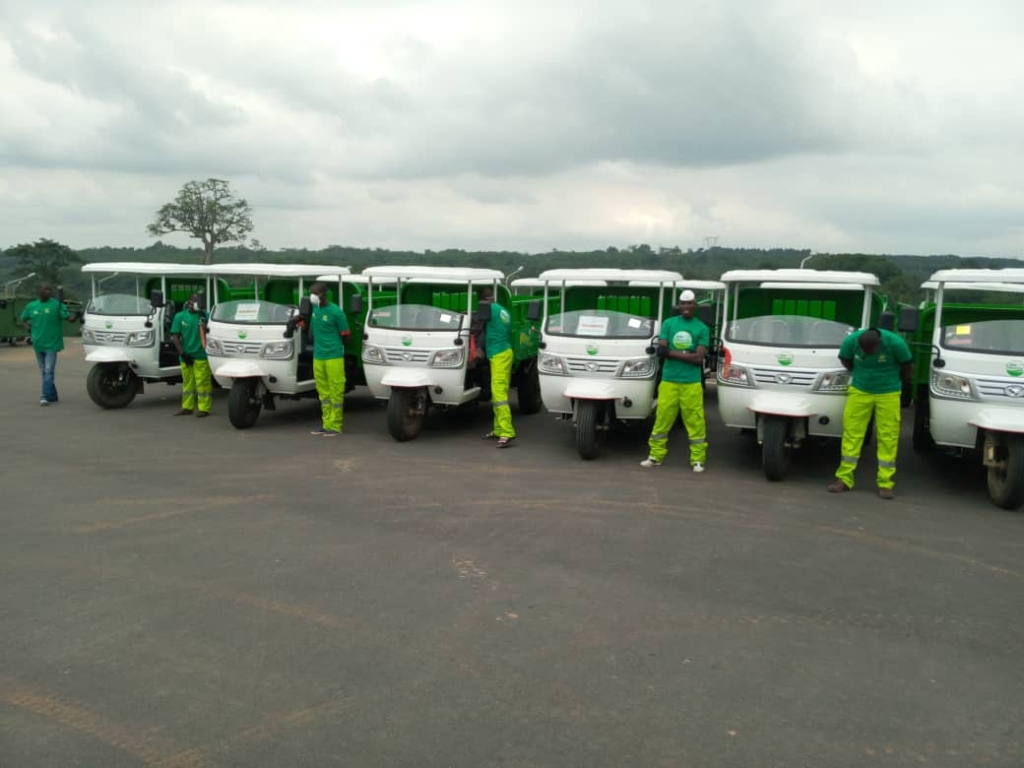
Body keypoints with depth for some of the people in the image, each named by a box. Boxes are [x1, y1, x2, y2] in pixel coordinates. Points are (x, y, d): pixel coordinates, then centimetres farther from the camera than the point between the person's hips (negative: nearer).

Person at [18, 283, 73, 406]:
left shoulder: (57, 305, -6)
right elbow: (21, 320, 17)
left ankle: (46, 396, -11)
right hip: (38, 344, 5)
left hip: (51, 344, -5)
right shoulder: (31, 306, 7)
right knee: (44, 371, 12)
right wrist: (28, 327, -3)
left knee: (49, 371, -11)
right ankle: (53, 396, 21)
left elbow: (68, 317, -16)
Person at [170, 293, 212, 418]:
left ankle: (204, 408, 1)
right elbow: (174, 337, 3)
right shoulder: (180, 316, 5)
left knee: (202, 383, -4)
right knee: (187, 382, 12)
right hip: (185, 356, 3)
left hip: (201, 356, -2)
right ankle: (187, 407, 20)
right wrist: (182, 353, -5)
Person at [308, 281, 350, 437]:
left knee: (336, 392, -1)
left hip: (333, 357, -7)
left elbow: (345, 335, -4)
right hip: (317, 356, 7)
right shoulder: (315, 308, 7)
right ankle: (326, 424, 20)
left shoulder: (335, 312, -12)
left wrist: (334, 346, 5)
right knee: (323, 392, 12)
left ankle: (335, 426, 4)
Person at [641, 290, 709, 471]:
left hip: (692, 383, -1)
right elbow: (661, 351, -1)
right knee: (662, 419, 4)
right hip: (668, 380, 1)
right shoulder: (668, 324, 7)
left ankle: (698, 459, 8)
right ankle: (655, 456, 14)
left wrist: (671, 352, -12)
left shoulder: (702, 328, 3)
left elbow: (699, 358, -7)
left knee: (695, 421, -1)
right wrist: (686, 355, -14)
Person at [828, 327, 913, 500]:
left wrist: (899, 382, 12)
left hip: (888, 394, -1)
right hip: (859, 391, 1)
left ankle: (885, 483, 4)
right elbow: (845, 360, 5)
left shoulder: (895, 343, -22)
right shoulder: (851, 340, -18)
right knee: (852, 433, -1)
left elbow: (908, 366, -3)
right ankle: (844, 478, 5)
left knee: (888, 437, -2)